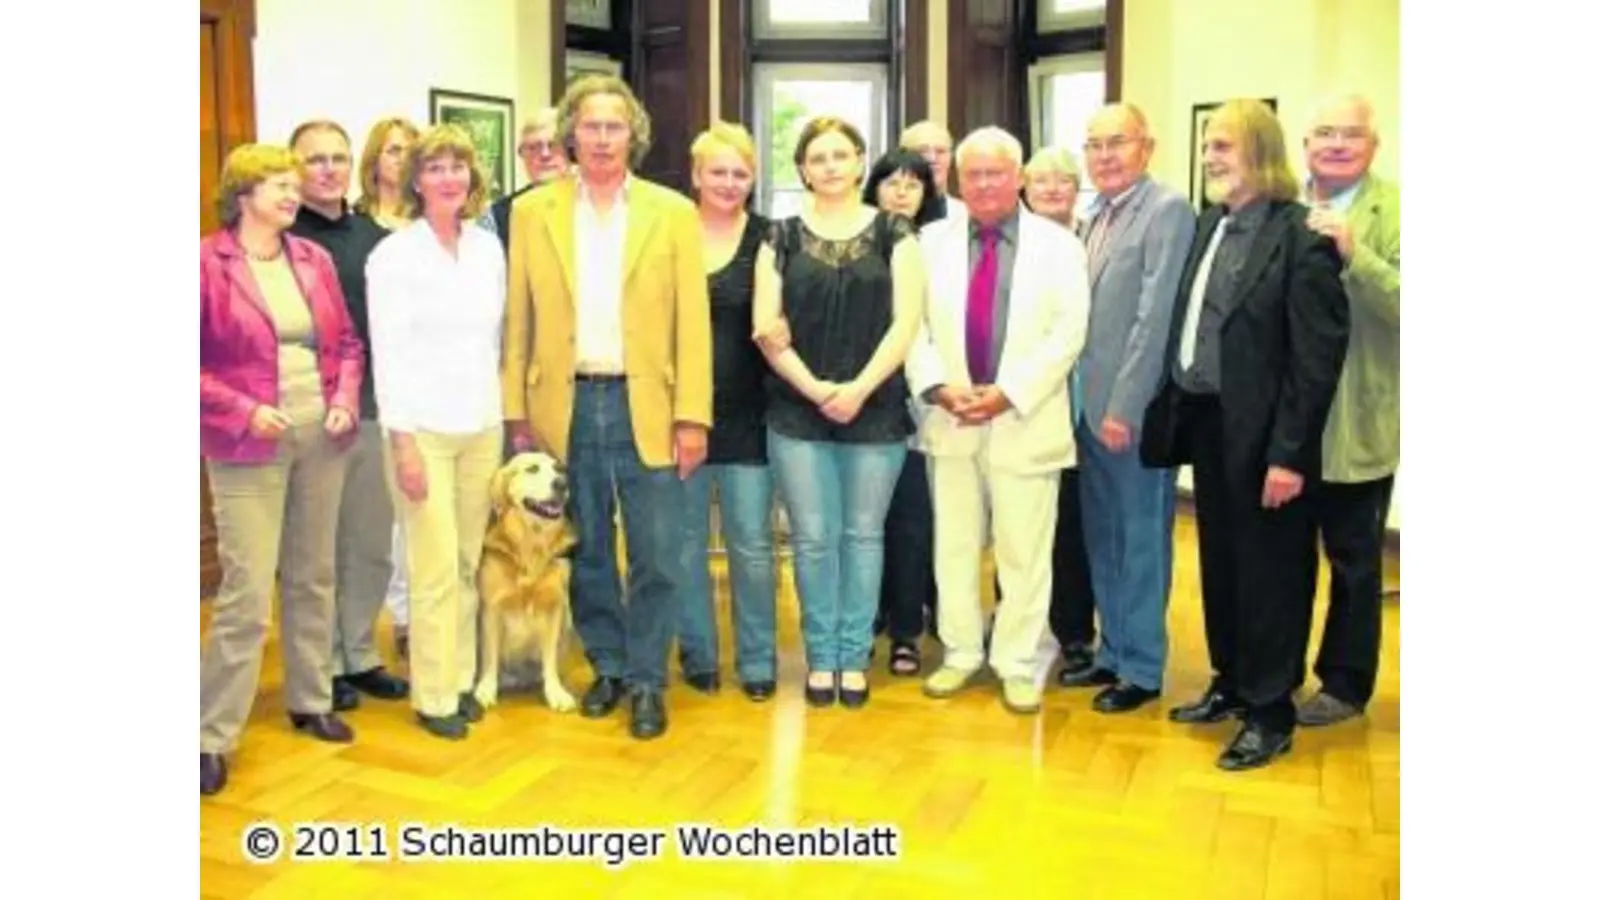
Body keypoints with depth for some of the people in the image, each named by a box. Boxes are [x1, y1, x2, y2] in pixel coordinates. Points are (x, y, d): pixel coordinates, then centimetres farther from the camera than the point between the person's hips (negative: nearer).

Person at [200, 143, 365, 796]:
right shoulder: (208, 262, -8)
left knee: (313, 578, 15)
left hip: (322, 438, 6)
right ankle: (213, 735, 6)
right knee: (247, 593, -7)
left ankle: (310, 701, 30)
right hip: (248, 448, -5)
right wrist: (243, 411, -17)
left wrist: (345, 400, -3)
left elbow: (347, 342, 12)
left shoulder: (313, 259, 8)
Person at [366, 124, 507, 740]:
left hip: (482, 425, 5)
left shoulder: (489, 247, 7)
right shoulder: (393, 254, -6)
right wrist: (402, 442, -14)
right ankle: (434, 696, 10)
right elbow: (387, 355, -9)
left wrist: (506, 412, 7)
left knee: (469, 563, 9)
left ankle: (462, 679, 22)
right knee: (435, 569, -3)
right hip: (422, 428, -4)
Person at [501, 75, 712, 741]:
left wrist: (692, 416, -8)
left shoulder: (673, 212, 1)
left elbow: (692, 322, -2)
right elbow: (518, 321, 6)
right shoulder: (531, 212, 5)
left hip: (646, 406, -1)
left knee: (657, 555, 1)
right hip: (565, 407, 2)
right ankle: (607, 666, 30)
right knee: (585, 550, 13)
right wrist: (516, 413, 2)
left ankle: (647, 680, 17)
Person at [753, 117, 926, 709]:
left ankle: (854, 657, 18)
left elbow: (905, 323, -4)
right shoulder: (782, 237, 7)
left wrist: (859, 388, -14)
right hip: (797, 411, 1)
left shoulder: (893, 234, 5)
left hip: (876, 410, 0)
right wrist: (814, 388, -12)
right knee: (813, 538, 4)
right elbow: (766, 329, 0)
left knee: (863, 535, 6)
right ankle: (820, 656, 18)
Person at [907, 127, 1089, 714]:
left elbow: (1067, 333, -6)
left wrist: (1009, 393, -15)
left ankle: (1018, 665, 16)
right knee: (954, 545, 10)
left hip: (1026, 421, -2)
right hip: (951, 419, 2)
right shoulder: (932, 241, 7)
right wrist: (939, 387, -12)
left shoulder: (1058, 245, 2)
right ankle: (960, 653, 24)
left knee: (1024, 552, 4)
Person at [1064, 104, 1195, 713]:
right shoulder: (1097, 215, 15)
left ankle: (1142, 668, 15)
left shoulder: (1168, 209, -10)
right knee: (1102, 538, 15)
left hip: (1134, 409, -8)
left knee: (1141, 540, 3)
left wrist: (1124, 407, -19)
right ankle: (1112, 652, 28)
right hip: (1089, 402, 8)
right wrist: (1081, 397, 7)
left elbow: (1155, 316, -17)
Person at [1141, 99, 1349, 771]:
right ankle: (1231, 684, 35)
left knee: (1268, 572, 6)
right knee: (1219, 562, 18)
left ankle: (1271, 713, 20)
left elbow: (1317, 355, -16)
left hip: (1259, 435, -7)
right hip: (1206, 423, 7)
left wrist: (1289, 452, -18)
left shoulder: (1300, 237, -14)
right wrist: (1174, 409, 5)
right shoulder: (1212, 224, 9)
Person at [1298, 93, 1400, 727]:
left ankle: (1344, 683, 25)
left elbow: (1404, 304, -19)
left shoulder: (1395, 211, -7)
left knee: (1353, 559, 10)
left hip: (1356, 426, -4)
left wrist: (1353, 253, -29)